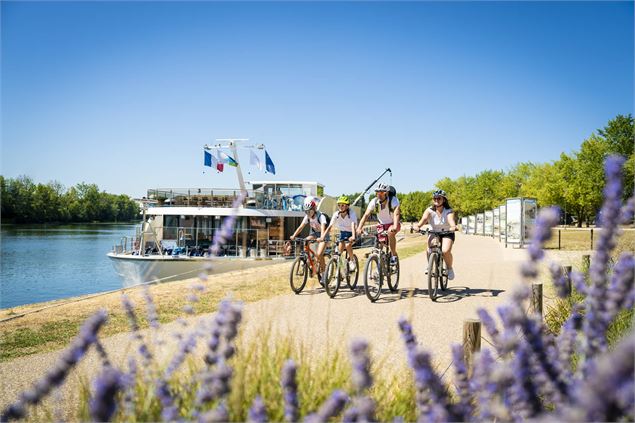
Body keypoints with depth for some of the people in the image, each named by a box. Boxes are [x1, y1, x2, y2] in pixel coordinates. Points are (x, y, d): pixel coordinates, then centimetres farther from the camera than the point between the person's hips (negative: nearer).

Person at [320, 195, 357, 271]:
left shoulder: (351, 213, -26)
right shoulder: (336, 214, -16)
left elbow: (353, 225, -40)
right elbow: (330, 226, -21)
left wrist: (353, 236, -57)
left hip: (350, 233, -4)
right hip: (343, 232, 4)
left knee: (348, 245, -27)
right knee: (340, 249, -11)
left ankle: (351, 260, -3)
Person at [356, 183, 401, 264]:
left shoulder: (393, 200, -24)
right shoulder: (374, 201, -15)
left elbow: (396, 214, -39)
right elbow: (366, 215, -23)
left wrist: (395, 227, -58)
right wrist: (359, 228, -38)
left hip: (393, 224, -4)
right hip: (382, 225, 4)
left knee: (390, 232, -34)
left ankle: (393, 255, -21)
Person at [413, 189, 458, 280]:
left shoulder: (449, 211, -18)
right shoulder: (429, 210, -15)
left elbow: (451, 220, -38)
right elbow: (424, 219, -32)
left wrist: (453, 227, -62)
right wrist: (417, 226, -54)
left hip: (447, 233, -2)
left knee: (445, 251, -29)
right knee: (429, 251, -26)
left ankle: (450, 269, 0)